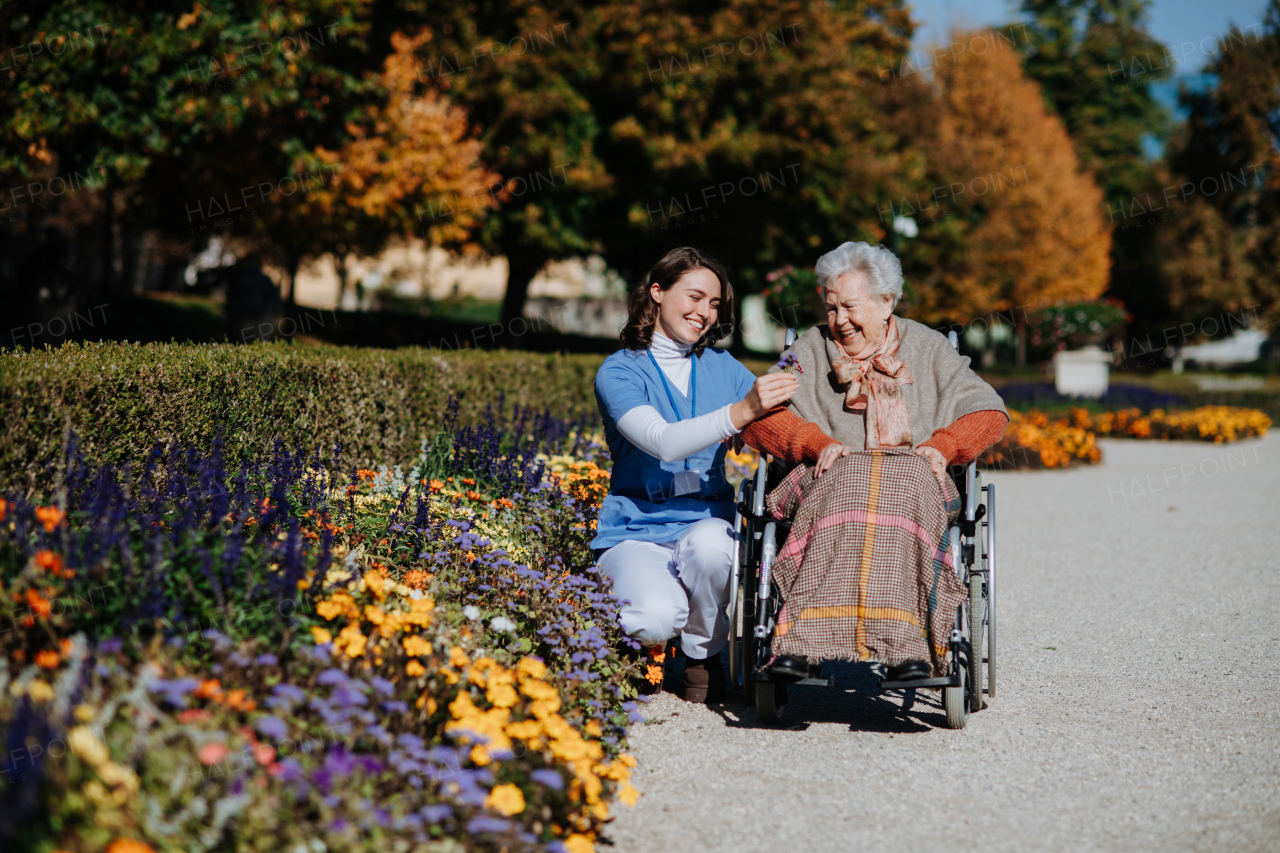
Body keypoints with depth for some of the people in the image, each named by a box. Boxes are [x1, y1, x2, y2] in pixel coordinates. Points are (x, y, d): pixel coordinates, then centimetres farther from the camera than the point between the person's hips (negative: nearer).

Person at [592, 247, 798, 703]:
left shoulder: (723, 368, 13)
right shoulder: (619, 371, -3)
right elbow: (664, 443, -20)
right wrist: (742, 411, -33)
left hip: (706, 524, 3)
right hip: (637, 533, -3)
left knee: (708, 542, -35)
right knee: (656, 619, -34)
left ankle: (704, 660, -7)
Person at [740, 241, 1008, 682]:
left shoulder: (928, 349, 20)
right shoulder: (809, 352, 19)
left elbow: (988, 413, 16)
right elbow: (758, 420, 7)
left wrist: (942, 447, -4)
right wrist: (819, 444, -10)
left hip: (912, 475, 0)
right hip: (833, 476, 0)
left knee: (904, 489, -38)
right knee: (842, 491, -38)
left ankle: (903, 643, -49)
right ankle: (801, 642, -53)